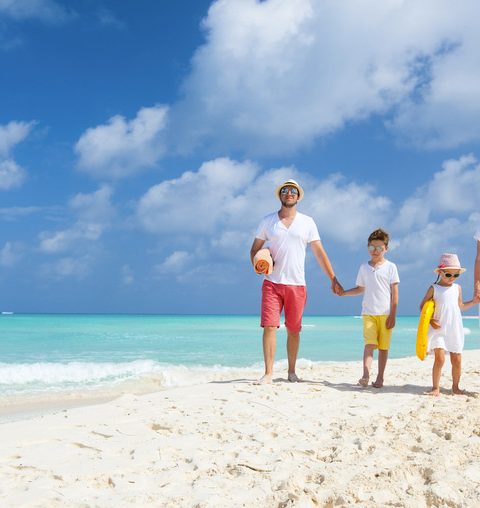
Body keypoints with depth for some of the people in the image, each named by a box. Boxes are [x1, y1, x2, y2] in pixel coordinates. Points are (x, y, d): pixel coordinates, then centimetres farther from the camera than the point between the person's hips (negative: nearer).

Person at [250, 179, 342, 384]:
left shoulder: (307, 222, 6)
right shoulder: (268, 221, 7)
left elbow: (320, 253, 6)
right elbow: (255, 248, 13)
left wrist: (333, 279, 2)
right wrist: (257, 265, -8)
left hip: (297, 284, 1)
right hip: (272, 283, 0)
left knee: (293, 329, 6)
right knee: (269, 326, -9)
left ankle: (292, 371, 20)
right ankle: (268, 373, -4)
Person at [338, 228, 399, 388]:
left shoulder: (390, 267, 3)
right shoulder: (364, 268, 12)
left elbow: (394, 293, 0)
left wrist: (392, 315, -4)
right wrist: (343, 292, 11)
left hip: (385, 313, -1)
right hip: (368, 313, 1)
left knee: (383, 346, 2)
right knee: (369, 343, -12)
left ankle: (380, 378, 11)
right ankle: (365, 375, -23)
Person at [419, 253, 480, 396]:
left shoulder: (457, 288, 9)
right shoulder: (434, 288, -2)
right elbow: (422, 306, 1)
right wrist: (431, 320, -11)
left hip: (455, 329, 4)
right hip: (438, 329, -4)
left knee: (457, 360, 6)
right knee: (439, 358, -12)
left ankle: (455, 386, 22)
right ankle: (435, 388, -3)